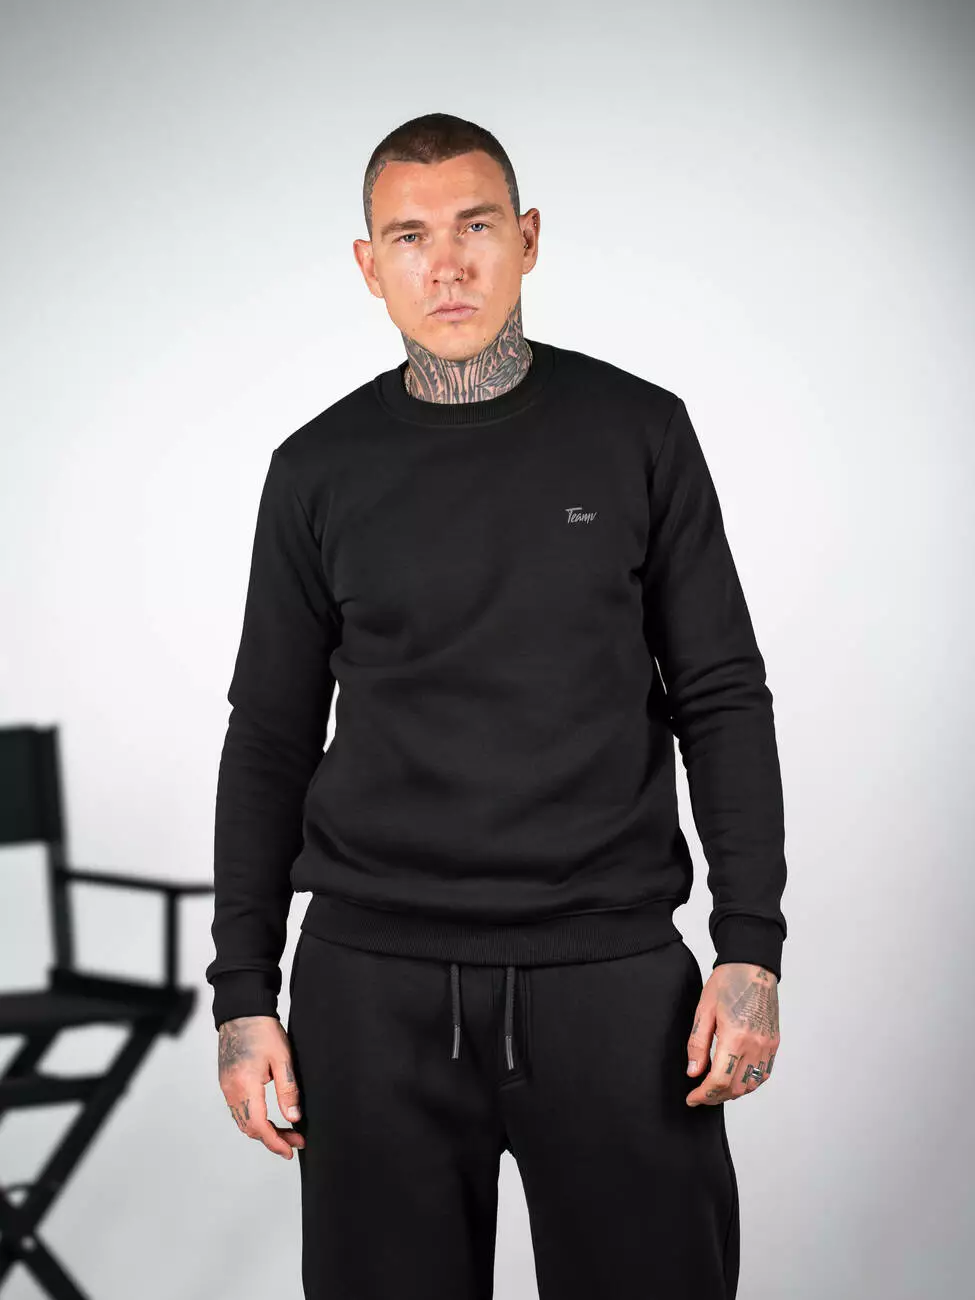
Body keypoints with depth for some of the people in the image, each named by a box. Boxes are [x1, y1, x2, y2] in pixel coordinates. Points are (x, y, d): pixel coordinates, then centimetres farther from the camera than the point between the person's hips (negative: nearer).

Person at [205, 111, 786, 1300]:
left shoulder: (636, 433, 3)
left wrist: (750, 946, -5)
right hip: (374, 981, 1)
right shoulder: (320, 472, 5)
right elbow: (270, 740, 8)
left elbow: (721, 698, 4)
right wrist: (244, 993, 3)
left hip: (612, 973, 0)